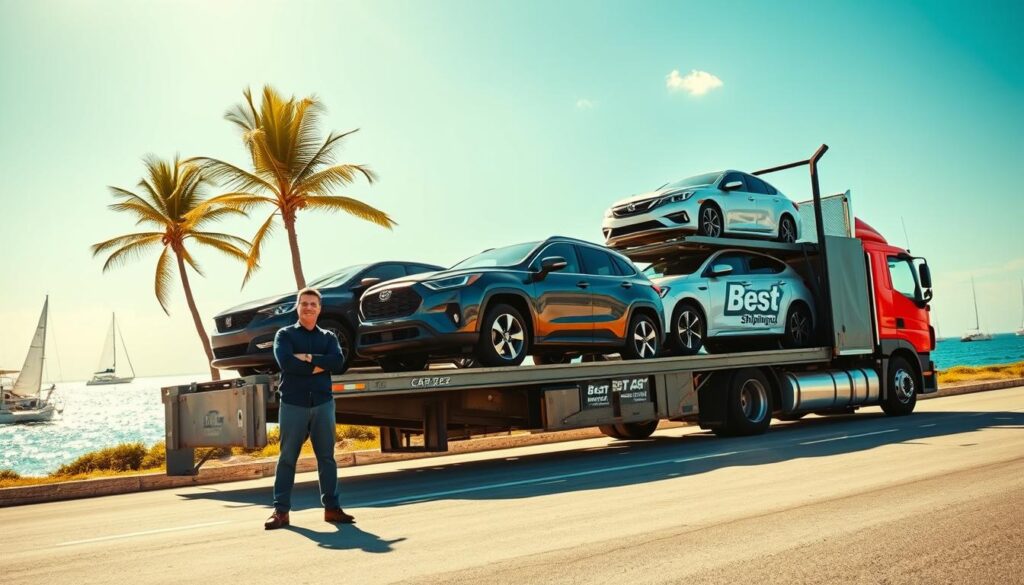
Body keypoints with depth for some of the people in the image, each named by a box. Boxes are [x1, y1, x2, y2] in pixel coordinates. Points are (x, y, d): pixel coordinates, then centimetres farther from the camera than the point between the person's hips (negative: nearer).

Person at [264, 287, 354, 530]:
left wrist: (308, 358, -13)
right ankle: (280, 510, 7)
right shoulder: (284, 335, 5)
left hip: (323, 404, 3)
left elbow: (338, 363, -6)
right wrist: (319, 366, -11)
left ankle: (331, 507, 13)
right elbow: (286, 362, -14)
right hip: (293, 405, -2)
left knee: (327, 457, 7)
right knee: (287, 458, 2)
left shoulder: (328, 337, 12)